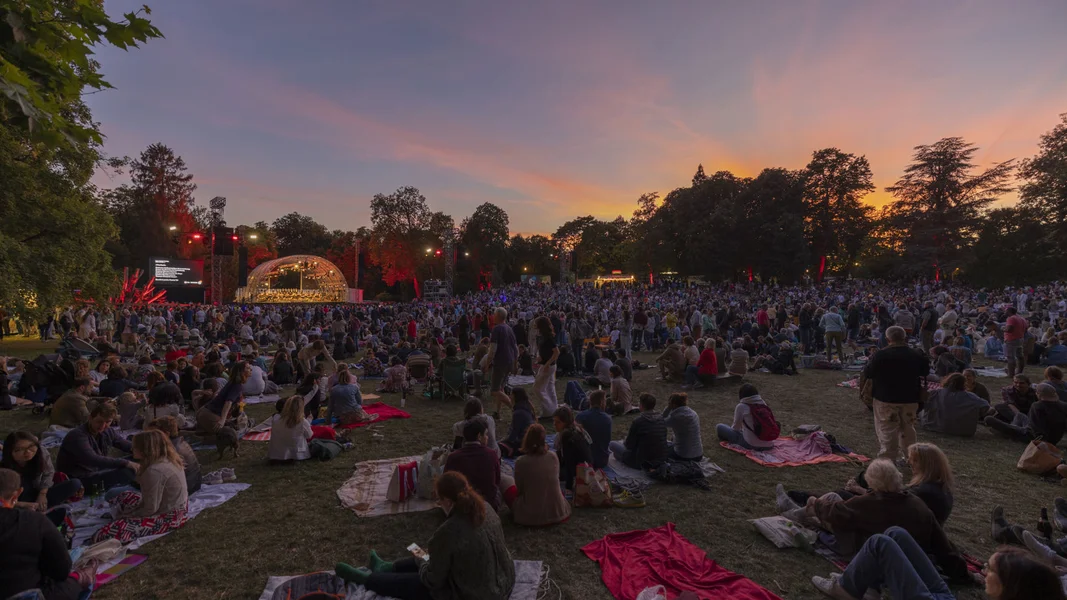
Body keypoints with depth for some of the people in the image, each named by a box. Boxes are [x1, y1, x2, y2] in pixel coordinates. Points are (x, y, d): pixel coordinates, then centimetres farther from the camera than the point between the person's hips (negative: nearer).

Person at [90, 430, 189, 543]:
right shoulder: (169, 459, 1)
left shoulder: (154, 471, -26)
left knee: (102, 535, -15)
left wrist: (126, 516, -4)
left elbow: (150, 509, -20)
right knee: (123, 497, 25)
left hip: (167, 517, -10)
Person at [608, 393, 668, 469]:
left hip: (644, 463, -7)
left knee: (612, 444, 5)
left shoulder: (638, 421, -19)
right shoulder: (662, 419, -2)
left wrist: (624, 442, 13)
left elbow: (629, 445, -12)